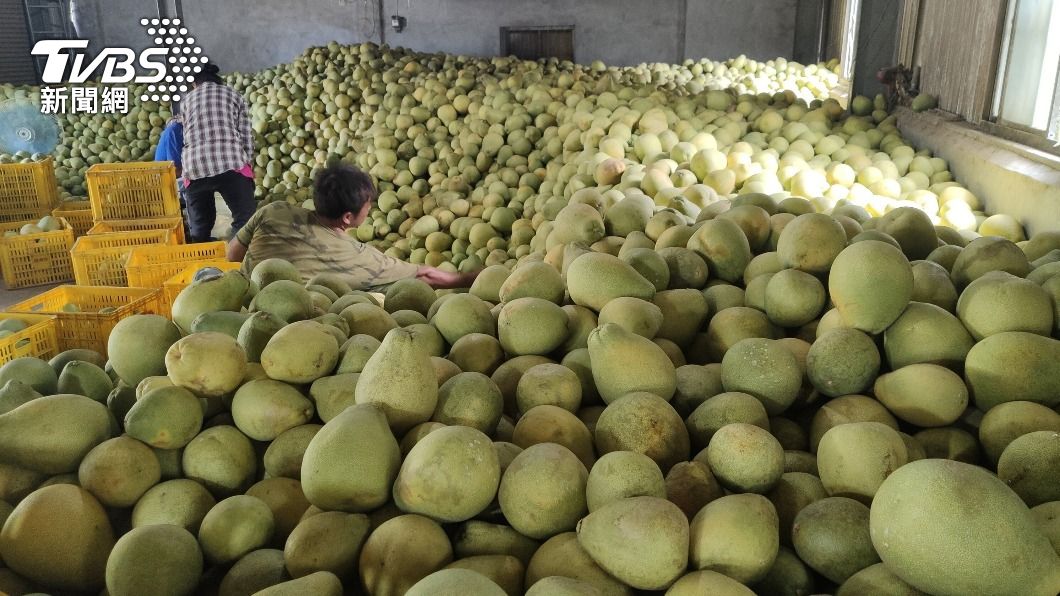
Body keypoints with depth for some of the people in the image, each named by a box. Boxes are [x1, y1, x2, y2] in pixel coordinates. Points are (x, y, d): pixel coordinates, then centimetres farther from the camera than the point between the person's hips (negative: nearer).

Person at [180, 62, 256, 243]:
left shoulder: (186, 101, 27)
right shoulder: (233, 95, 21)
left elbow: (188, 136, 25)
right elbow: (246, 135, 12)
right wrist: (247, 163, 20)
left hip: (195, 167, 3)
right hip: (231, 164, -2)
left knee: (199, 228, 11)